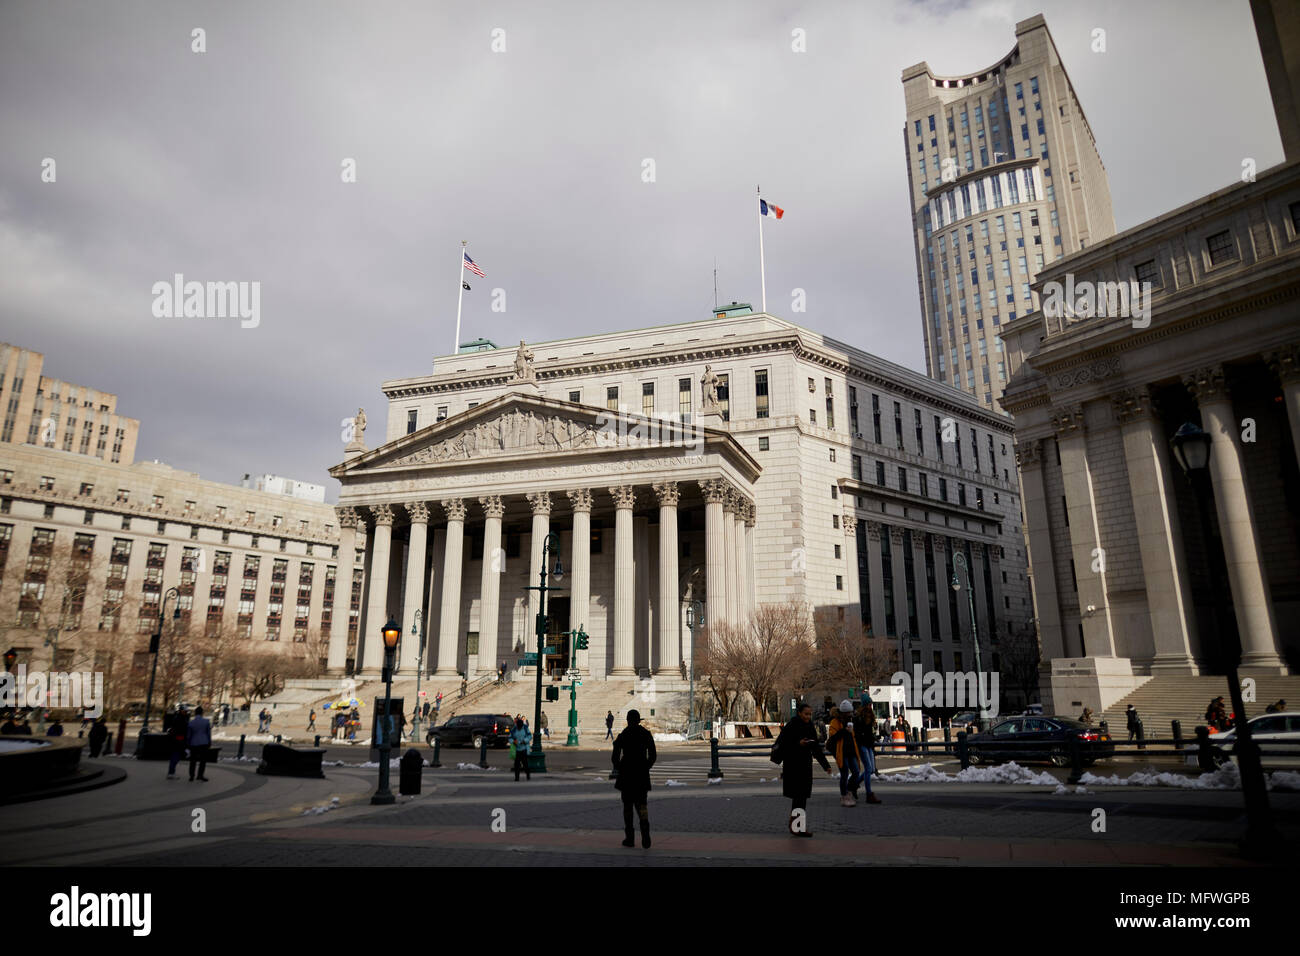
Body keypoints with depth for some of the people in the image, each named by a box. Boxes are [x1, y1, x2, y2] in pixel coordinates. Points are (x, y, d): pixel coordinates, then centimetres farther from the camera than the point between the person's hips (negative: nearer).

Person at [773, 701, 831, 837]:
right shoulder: (790, 727, -11)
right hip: (793, 766, -7)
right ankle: (795, 827, -6)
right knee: (798, 796, -10)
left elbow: (816, 748, 16)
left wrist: (825, 765, 14)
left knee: (802, 797, 8)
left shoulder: (809, 728, 10)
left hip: (805, 766, 7)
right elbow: (782, 745, -14)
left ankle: (800, 827, 16)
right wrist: (798, 744, -24)